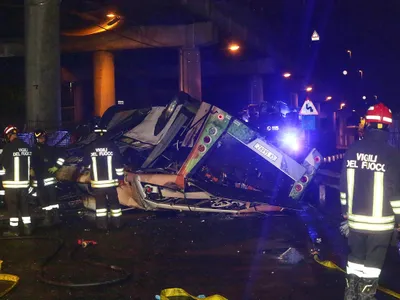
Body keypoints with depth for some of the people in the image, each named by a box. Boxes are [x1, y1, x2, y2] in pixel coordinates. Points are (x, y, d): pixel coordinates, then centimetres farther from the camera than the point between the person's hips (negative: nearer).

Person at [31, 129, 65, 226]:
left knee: (53, 197, -8)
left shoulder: (51, 149, 2)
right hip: (38, 179, 3)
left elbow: (61, 157, 2)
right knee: (42, 198, 6)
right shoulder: (33, 151, 8)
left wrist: (56, 167, -5)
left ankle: (56, 216, -4)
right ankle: (47, 216, 16)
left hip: (49, 177, -3)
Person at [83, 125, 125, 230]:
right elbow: (119, 163, -4)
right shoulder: (112, 146, -6)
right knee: (114, 201, 11)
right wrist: (120, 177, 5)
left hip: (97, 182, 0)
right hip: (111, 181, 0)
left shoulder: (90, 148, -5)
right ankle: (117, 222, 16)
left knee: (100, 202, 9)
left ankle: (102, 223, 9)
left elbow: (86, 164, 6)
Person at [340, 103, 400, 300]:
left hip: (355, 219, 4)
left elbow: (344, 185, 5)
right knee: (373, 262, 9)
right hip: (380, 221, -4)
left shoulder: (352, 150, -2)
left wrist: (346, 213, 15)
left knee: (355, 257, 18)